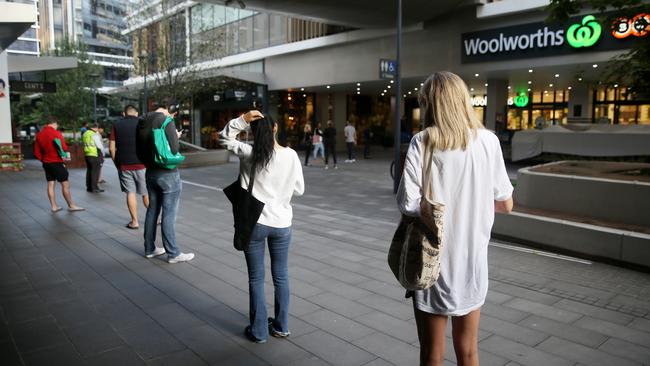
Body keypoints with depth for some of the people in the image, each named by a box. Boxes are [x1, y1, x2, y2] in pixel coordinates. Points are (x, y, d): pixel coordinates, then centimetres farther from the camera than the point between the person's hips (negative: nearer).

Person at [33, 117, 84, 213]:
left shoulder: (39, 135, 6)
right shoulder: (56, 133, -14)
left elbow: (37, 152, 7)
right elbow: (64, 148, -14)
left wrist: (43, 160, 17)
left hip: (46, 163, 7)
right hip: (57, 163, -7)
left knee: (50, 184, 10)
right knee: (65, 184, 0)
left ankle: (54, 206, 14)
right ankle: (71, 206, 5)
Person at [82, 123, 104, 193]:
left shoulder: (85, 134, 12)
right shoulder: (94, 135, -14)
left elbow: (85, 144, 17)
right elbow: (99, 145, -13)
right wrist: (102, 150, 7)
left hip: (86, 154, 8)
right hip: (94, 155, -8)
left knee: (89, 171, 14)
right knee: (95, 171, -3)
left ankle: (89, 187, 19)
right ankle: (94, 188, -2)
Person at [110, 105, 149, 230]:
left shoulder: (117, 126, 4)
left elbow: (111, 148, 1)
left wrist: (117, 163, 10)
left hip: (124, 165, 1)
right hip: (141, 165, -1)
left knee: (130, 192, 6)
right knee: (146, 193, 8)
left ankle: (134, 221, 8)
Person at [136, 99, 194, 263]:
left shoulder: (141, 122, 9)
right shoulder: (166, 121, -15)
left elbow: (138, 150, 13)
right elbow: (175, 149, -19)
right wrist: (176, 137, -1)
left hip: (150, 173, 8)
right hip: (167, 174, -7)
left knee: (152, 210, 16)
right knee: (169, 214, -2)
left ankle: (150, 249, 25)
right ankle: (173, 253, 4)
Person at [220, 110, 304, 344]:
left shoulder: (249, 154, -10)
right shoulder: (291, 155, -6)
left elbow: (225, 137, 6)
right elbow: (299, 190, 2)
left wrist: (242, 120, -5)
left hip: (254, 223, -1)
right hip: (282, 224, 2)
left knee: (256, 278, 11)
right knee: (281, 277, 16)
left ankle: (259, 331, 20)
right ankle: (281, 326, 28)